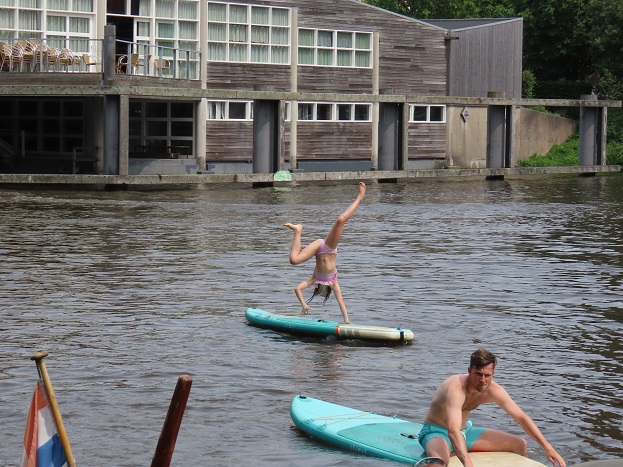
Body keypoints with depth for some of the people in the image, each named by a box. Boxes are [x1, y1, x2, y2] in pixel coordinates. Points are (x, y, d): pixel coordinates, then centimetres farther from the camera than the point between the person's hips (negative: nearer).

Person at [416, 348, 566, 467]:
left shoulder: (493, 390, -12)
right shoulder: (456, 389, -34)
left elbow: (521, 418, -3)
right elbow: (453, 431, -47)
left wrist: (548, 448, -9)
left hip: (464, 431, 8)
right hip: (436, 432, -8)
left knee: (520, 445, 5)